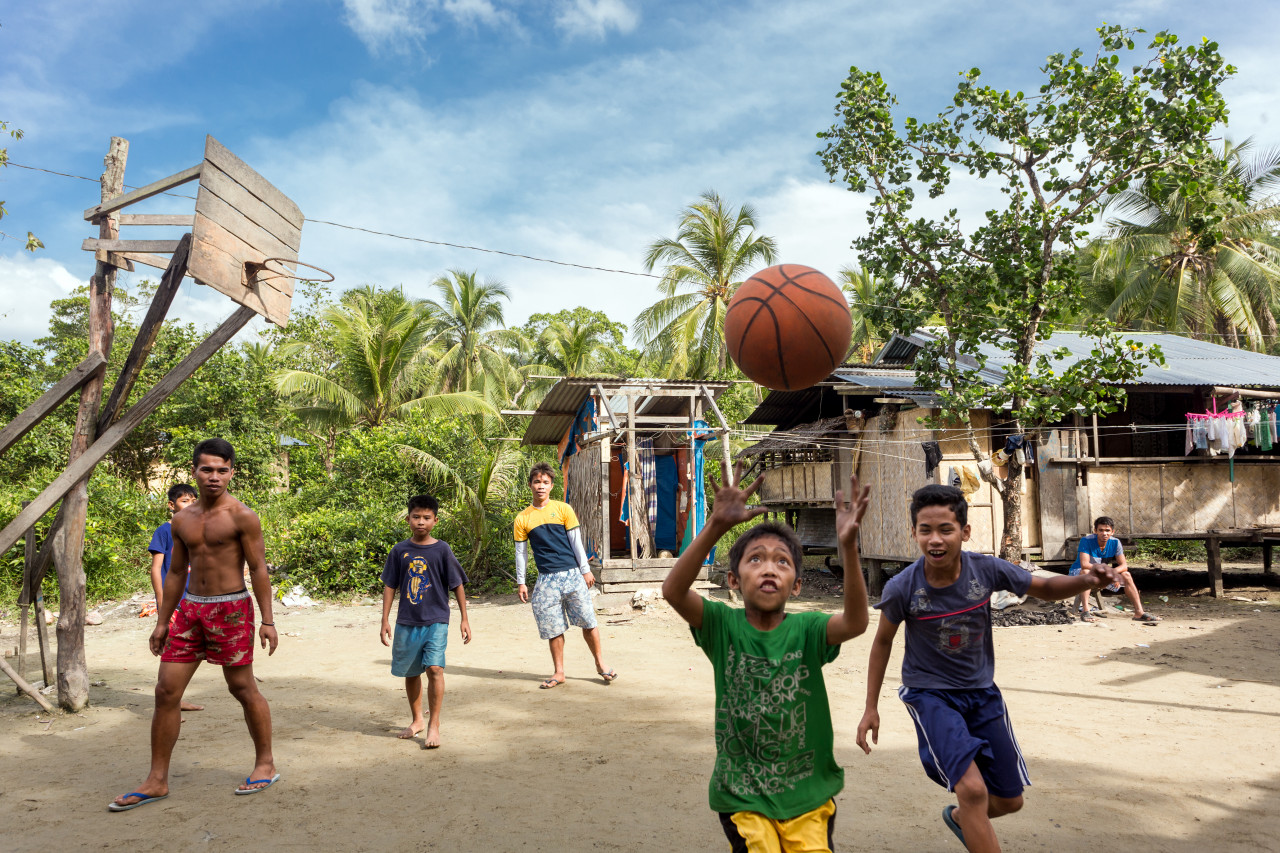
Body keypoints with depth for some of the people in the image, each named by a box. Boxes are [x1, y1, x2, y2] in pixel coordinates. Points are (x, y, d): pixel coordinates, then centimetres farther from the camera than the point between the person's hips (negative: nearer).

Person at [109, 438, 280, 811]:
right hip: (190, 609, 6)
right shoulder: (182, 519, 9)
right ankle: (157, 780, 14)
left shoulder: (241, 516, -9)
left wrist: (267, 621, -14)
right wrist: (162, 621, 16)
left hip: (231, 609, -6)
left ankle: (265, 765, 19)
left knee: (243, 689, 3)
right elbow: (176, 572, 16)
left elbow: (259, 569, -10)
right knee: (166, 691, 4)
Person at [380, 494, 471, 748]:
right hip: (407, 622, 3)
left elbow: (457, 585, 1)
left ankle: (434, 725, -4)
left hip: (436, 620, -3)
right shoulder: (400, 551, 2)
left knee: (434, 668, -16)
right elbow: (390, 586, 8)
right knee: (410, 672, 13)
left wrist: (465, 619, 1)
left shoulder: (442, 550, -4)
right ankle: (417, 720, 33)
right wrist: (385, 620, 5)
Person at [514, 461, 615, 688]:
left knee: (588, 622, 2)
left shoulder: (563, 509, 3)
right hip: (546, 580, 1)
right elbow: (521, 552, 9)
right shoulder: (522, 519, 5)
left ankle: (600, 663, 18)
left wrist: (585, 570, 0)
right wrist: (521, 582, 7)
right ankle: (559, 672, 19)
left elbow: (576, 541, 3)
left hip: (572, 574, -1)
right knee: (553, 628, 5)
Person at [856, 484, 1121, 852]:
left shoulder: (987, 570, -18)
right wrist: (871, 707, -2)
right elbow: (883, 641, -5)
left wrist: (1086, 580, -23)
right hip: (929, 693, -4)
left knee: (1010, 800, 14)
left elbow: (1045, 588, -1)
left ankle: (958, 817, 46)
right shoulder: (902, 588, -23)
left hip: (981, 691, 4)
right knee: (972, 787, -24)